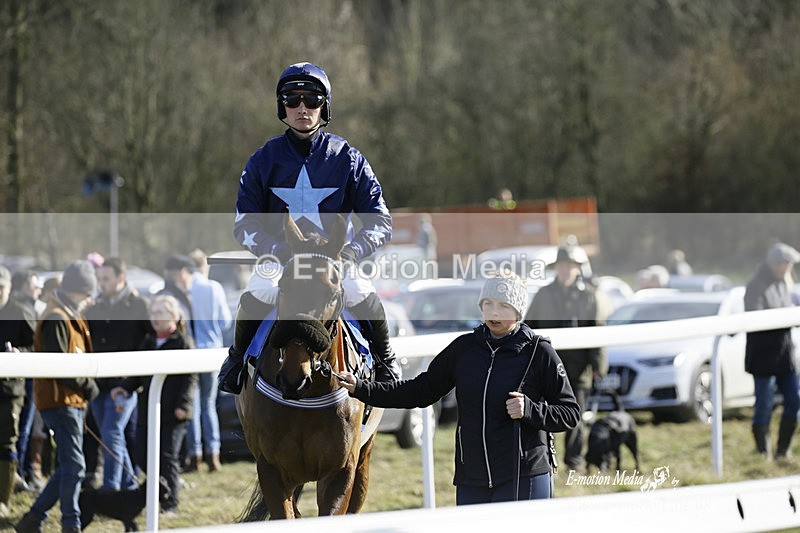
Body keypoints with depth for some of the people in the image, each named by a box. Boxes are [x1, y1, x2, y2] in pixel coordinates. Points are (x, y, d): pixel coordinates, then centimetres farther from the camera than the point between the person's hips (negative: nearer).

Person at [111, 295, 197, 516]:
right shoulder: (148, 342, 17)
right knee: (143, 457, 5)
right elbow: (139, 374, 20)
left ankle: (170, 503, 0)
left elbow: (190, 377, -8)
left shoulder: (183, 342, -4)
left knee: (167, 457, -6)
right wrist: (125, 387, 2)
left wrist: (182, 404, -17)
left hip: (172, 414, -7)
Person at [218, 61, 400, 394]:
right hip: (279, 255, 0)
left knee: (365, 298, -28)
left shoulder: (347, 159, -2)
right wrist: (273, 249, -19)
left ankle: (386, 361, 1)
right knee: (254, 298, -30)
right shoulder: (264, 160, 0)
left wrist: (352, 250, -22)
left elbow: (380, 223, -3)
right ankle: (238, 357, 1)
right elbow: (245, 224, 1)